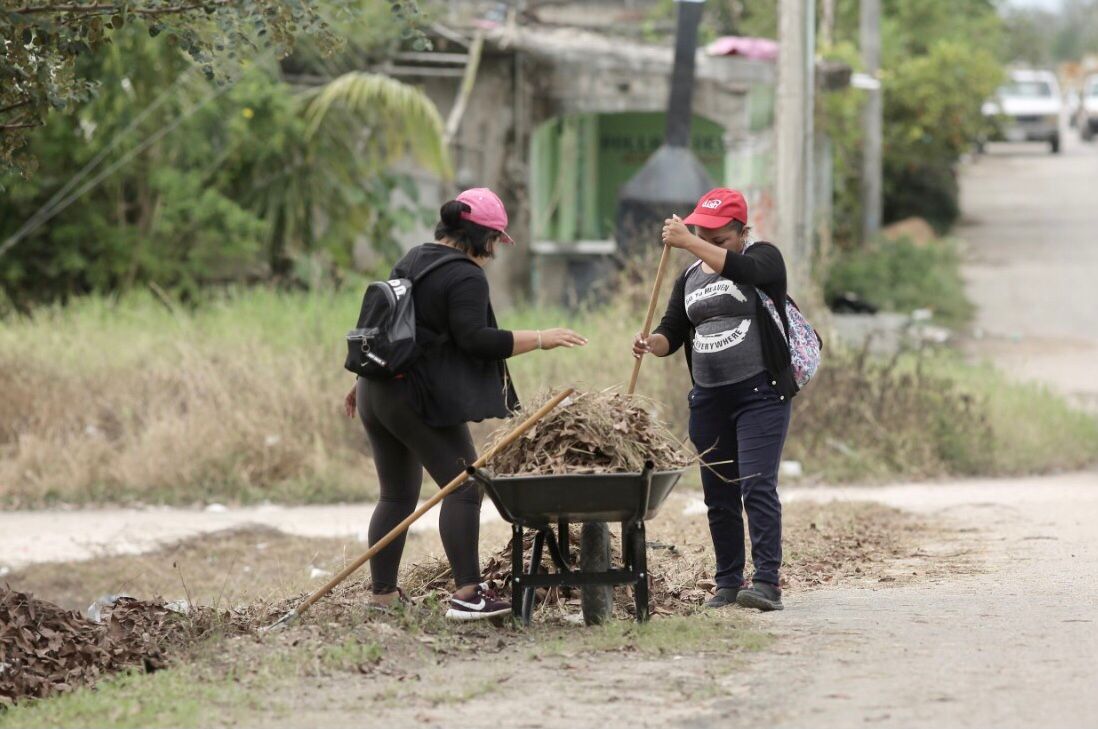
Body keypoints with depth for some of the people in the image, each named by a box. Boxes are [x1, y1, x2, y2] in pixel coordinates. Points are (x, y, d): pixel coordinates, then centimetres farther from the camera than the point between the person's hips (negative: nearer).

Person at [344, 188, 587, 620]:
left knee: (397, 496, 15)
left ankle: (382, 591, 15)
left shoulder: (412, 261, 18)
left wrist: (363, 381, 31)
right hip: (423, 398, -9)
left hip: (376, 391, 9)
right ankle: (467, 593, -18)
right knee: (463, 489, -9)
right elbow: (474, 339, -20)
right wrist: (539, 340, -14)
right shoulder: (466, 277, -11)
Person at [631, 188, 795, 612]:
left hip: (760, 392, -6)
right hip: (708, 398, 6)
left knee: (757, 487, -16)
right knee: (718, 496, 7)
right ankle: (728, 584, 13)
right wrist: (651, 343, -11)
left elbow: (741, 269, -25)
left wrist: (688, 243, -29)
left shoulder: (763, 257, -2)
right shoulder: (690, 278, 16)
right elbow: (672, 333, 12)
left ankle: (767, 582, -19)